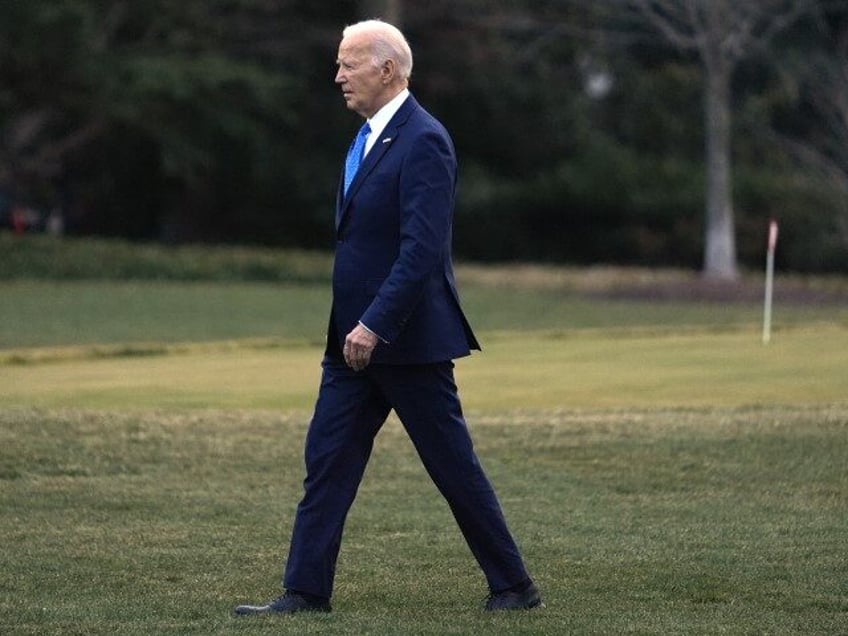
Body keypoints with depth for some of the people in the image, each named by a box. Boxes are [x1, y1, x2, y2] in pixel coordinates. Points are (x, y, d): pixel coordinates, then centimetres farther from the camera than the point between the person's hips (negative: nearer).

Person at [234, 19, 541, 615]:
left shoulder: (423, 142, -16)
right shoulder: (369, 137, 14)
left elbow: (423, 248, -24)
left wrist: (375, 325, -27)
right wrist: (355, 327, 19)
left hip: (407, 340, -9)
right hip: (355, 338, 9)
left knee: (454, 465, 1)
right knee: (327, 461, 4)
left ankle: (514, 585, 12)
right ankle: (306, 592, 5)